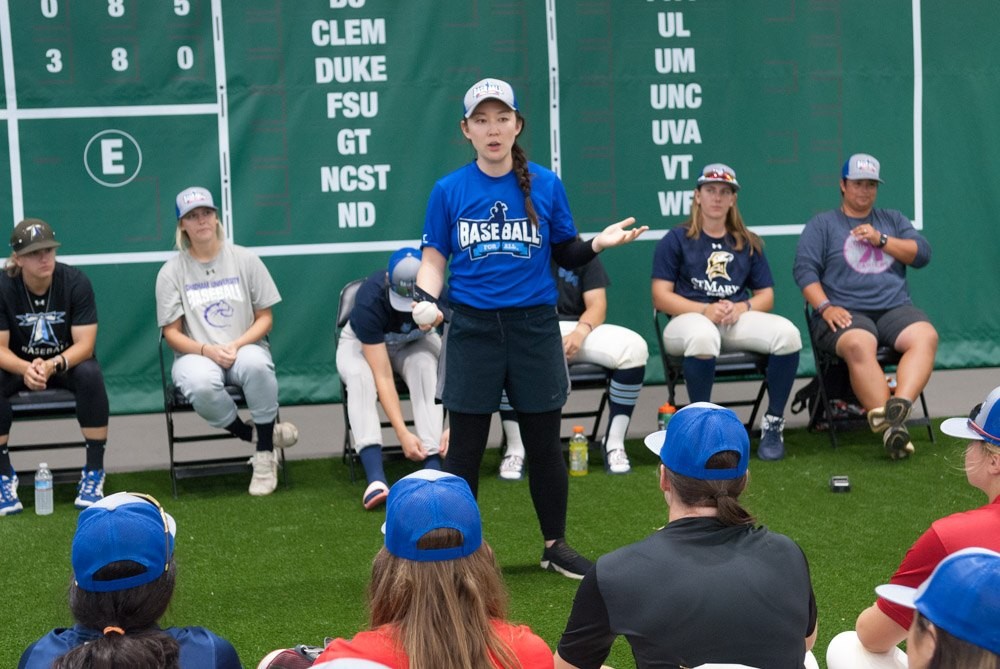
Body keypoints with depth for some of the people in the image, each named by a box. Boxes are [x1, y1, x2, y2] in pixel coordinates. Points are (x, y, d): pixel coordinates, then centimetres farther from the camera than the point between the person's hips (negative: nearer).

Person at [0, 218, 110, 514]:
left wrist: (54, 364, -41)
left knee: (91, 375, -34)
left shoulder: (76, 282, -18)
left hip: (67, 362, 0)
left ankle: (94, 473, -23)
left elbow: (84, 344, -20)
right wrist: (26, 369, -40)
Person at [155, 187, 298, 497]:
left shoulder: (245, 260, 4)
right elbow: (172, 333, 2)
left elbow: (265, 318, 5)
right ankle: (252, 435, -10)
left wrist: (236, 345, -14)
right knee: (200, 384, -38)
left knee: (256, 365, -37)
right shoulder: (171, 271, 2)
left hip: (245, 347, 1)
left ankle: (265, 454, -19)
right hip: (195, 355, 0)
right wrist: (207, 350, -17)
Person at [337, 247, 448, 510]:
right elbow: (383, 376, -38)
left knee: (425, 366, -34)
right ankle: (375, 477, -46)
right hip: (361, 343, -1)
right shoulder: (369, 301, -37)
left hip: (415, 343, 2)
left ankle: (433, 468, -41)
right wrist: (403, 433, -44)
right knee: (360, 376, -35)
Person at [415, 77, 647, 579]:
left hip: (534, 326, 1)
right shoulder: (449, 190, 0)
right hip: (472, 327, -1)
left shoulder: (546, 185, 2)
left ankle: (555, 545, 24)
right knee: (464, 446, 4)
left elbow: (566, 254, 7)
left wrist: (600, 241, -11)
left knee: (544, 443, 9)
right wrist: (425, 300, -14)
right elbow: (434, 260, 4)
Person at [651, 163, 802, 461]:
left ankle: (773, 423, -13)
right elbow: (661, 297, -1)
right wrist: (705, 310, -16)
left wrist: (741, 308, -8)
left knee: (787, 333, -26)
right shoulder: (675, 240, 8)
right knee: (703, 337, -41)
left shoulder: (748, 243, 19)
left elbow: (766, 296, 16)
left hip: (739, 318, 4)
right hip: (689, 318, -3)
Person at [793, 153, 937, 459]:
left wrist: (880, 239, -1)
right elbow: (804, 270, 3)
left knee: (926, 336, -30)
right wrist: (825, 307, -13)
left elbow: (922, 254, 12)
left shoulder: (893, 220, 25)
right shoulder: (822, 224, 15)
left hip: (895, 308, 3)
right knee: (858, 345, -37)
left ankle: (900, 404, -46)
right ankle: (890, 425, -42)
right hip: (846, 313, -3)